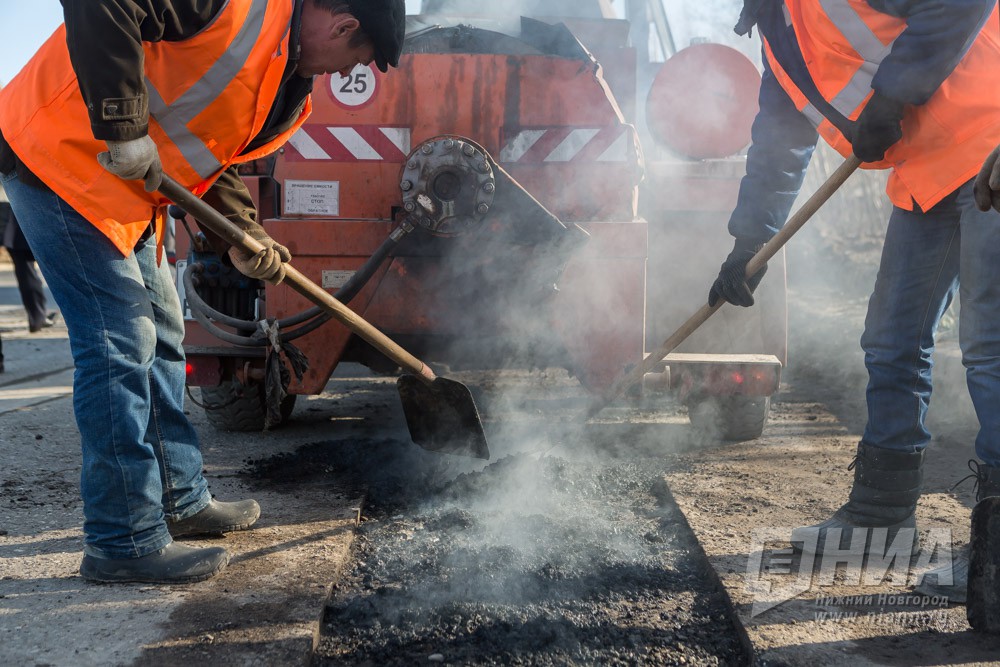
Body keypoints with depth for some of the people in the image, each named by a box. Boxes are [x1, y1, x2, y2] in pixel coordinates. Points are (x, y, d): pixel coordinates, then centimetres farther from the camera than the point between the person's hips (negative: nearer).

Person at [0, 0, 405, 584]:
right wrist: (122, 125, -29)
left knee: (160, 338, 14)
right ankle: (124, 545, -1)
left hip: (129, 187, 10)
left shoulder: (286, 84, 11)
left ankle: (181, 501, 28)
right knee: (119, 343, -11)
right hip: (61, 153, -10)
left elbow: (216, 155, 15)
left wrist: (245, 238, 1)